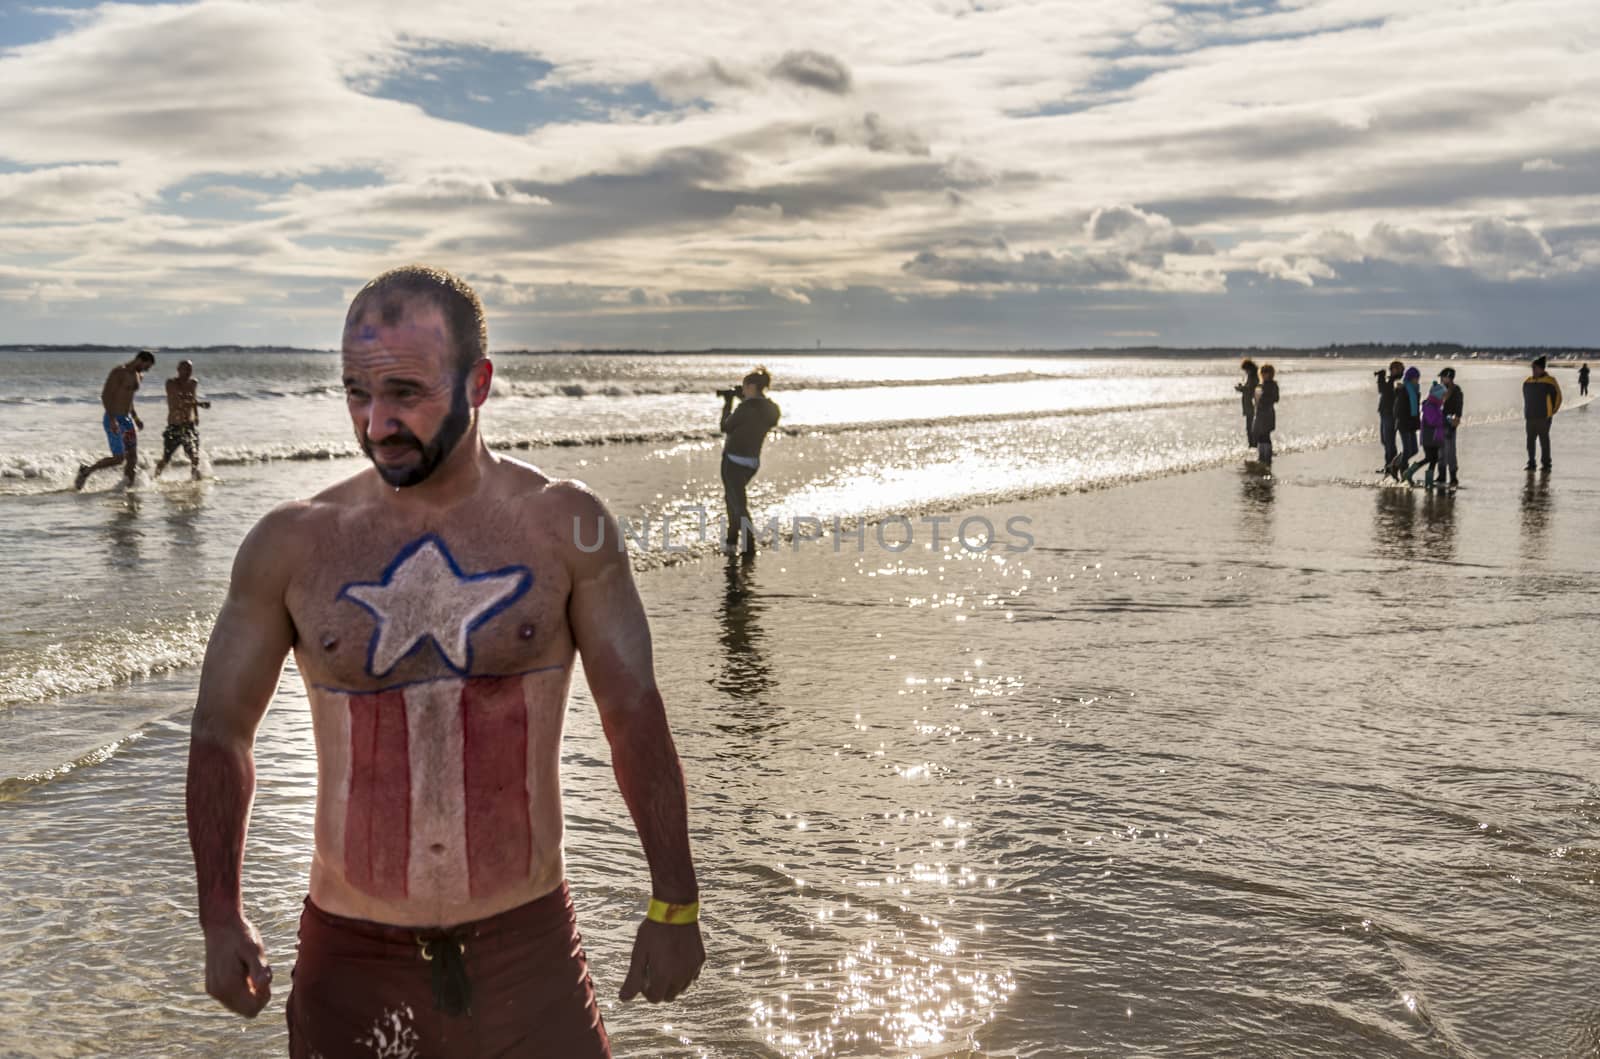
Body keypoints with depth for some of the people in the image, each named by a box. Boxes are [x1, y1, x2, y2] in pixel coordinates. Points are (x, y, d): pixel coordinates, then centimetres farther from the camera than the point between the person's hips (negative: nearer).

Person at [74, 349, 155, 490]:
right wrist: (112, 419, -28)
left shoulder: (138, 376, 12)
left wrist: (135, 417, 21)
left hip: (127, 420, 8)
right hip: (113, 420, -8)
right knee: (118, 458, -8)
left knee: (133, 457, 2)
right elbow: (105, 395, -21)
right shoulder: (119, 372, -15)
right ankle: (86, 470, 11)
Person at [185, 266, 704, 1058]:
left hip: (528, 944, 0)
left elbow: (635, 716, -1)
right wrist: (221, 919, 2)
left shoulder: (564, 526, -5)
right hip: (352, 956, 1)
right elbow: (221, 732, 6)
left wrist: (675, 908, -1)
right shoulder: (290, 545, -3)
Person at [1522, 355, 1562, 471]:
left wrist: (1551, 412, -3)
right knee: (1530, 441, 6)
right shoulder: (1527, 381, 11)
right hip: (1530, 418, 6)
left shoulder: (1549, 381, -6)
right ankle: (1531, 463, 11)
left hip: (1544, 418, -6)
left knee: (1544, 440, -2)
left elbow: (1557, 397, -2)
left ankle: (1546, 464, 4)